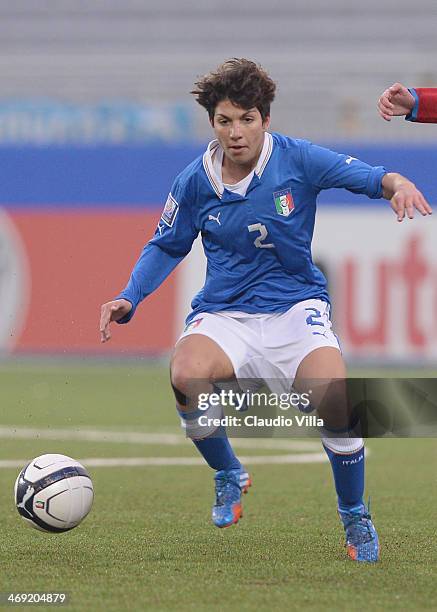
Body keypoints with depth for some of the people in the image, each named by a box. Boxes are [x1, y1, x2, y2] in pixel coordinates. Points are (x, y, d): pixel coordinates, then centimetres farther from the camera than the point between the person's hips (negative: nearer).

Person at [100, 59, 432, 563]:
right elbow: (165, 247, 12)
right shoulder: (195, 182, -1)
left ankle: (355, 517, 3)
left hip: (296, 304, -1)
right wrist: (129, 299, -1)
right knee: (186, 375, -32)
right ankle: (228, 476, -2)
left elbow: (370, 177, -6)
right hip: (225, 313, 1)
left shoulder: (297, 160, -6)